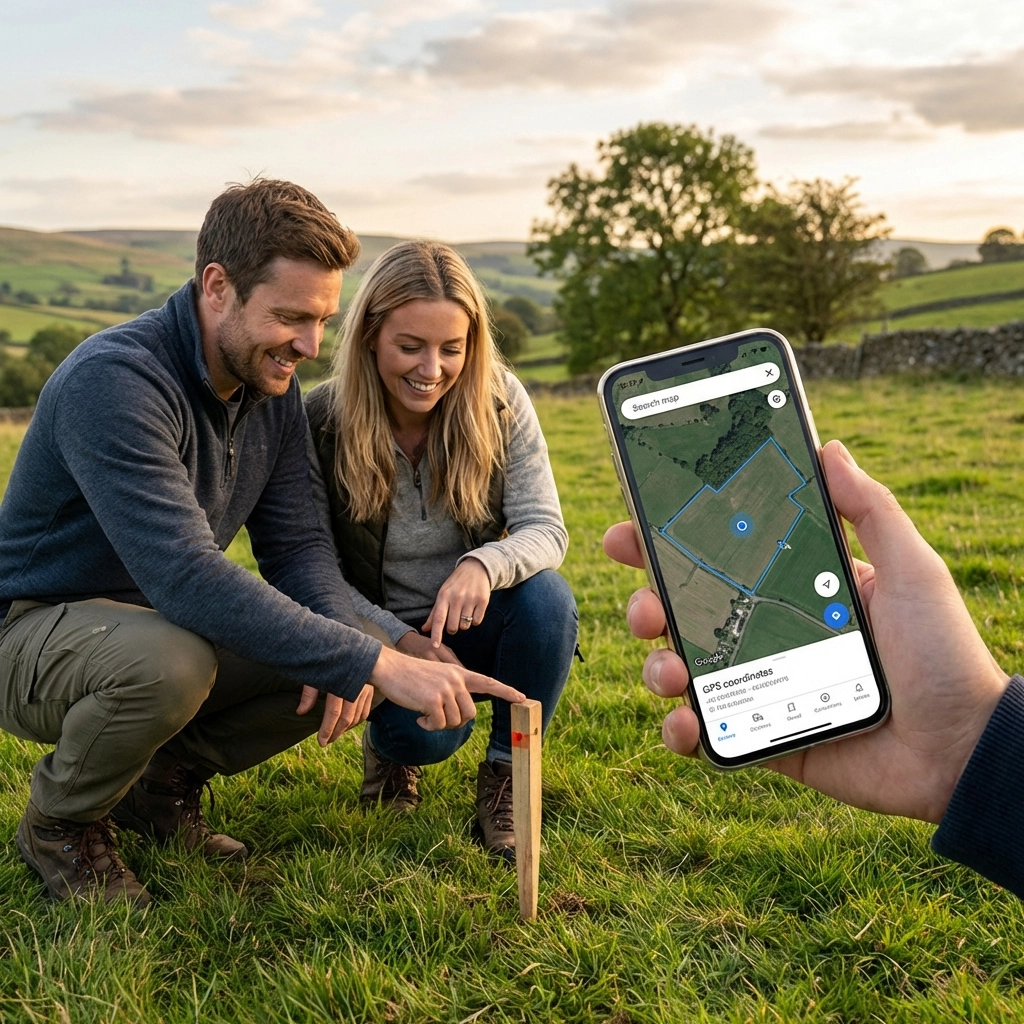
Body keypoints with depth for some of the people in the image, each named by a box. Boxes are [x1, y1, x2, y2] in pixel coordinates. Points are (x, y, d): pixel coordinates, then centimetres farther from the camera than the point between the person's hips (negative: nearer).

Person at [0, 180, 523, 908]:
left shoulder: (272, 385, -4)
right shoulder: (115, 381, -30)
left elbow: (297, 543, -2)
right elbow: (186, 575, -39)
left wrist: (345, 647, -24)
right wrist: (374, 664, -41)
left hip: (167, 621, 7)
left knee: (338, 662, -13)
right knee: (170, 658, -38)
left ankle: (165, 780, 9)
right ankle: (61, 822, -6)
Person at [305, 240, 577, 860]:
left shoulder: (500, 403, -12)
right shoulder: (322, 422, -15)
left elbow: (546, 529, -16)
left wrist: (484, 566, -39)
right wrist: (399, 640, -24)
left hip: (473, 624, 2)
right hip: (384, 635, -2)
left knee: (548, 595, -30)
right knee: (429, 731, -31)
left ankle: (506, 775, -7)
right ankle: (390, 745, 11)